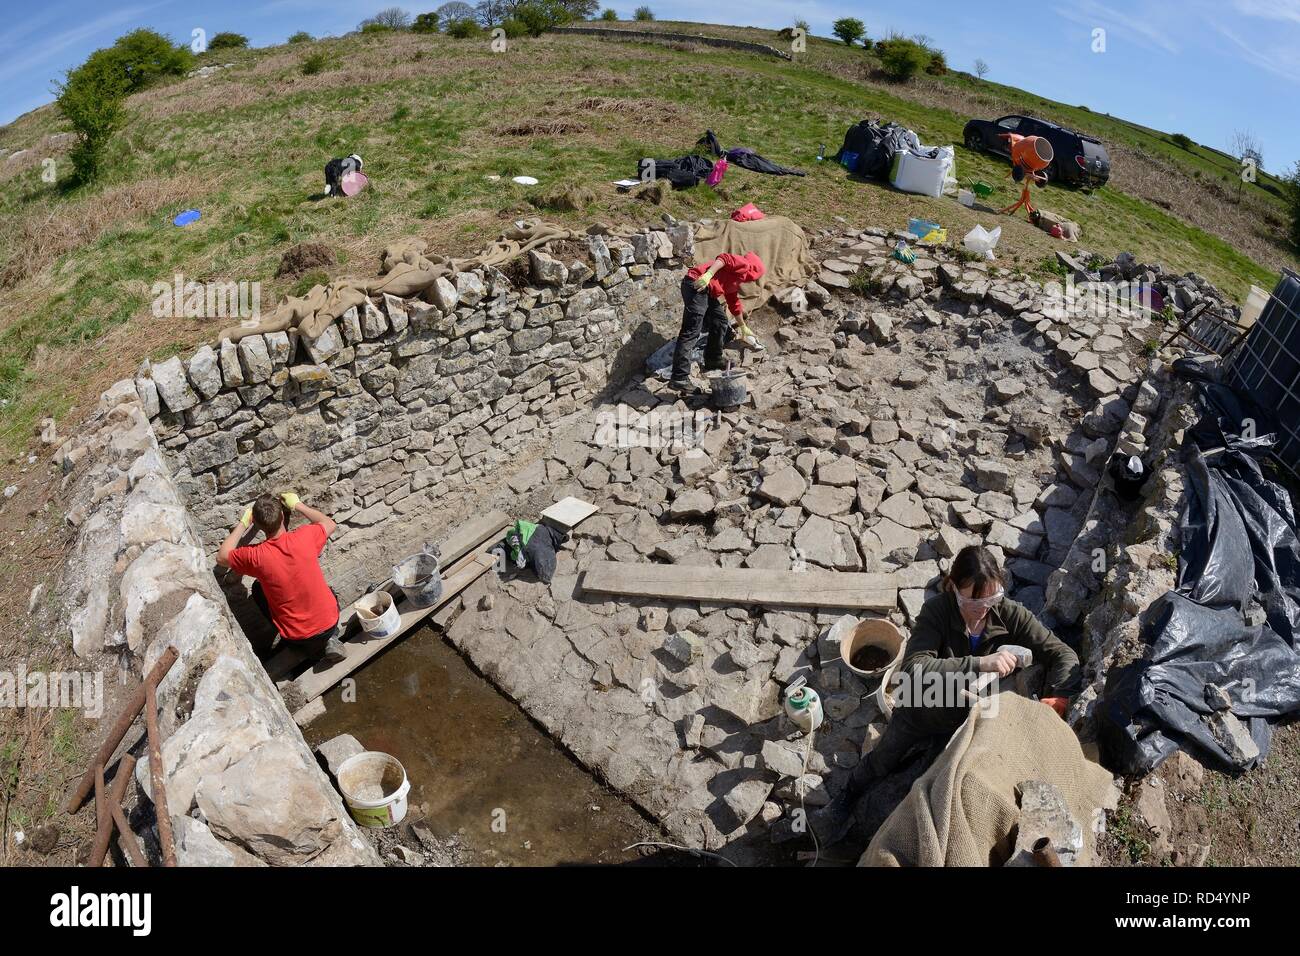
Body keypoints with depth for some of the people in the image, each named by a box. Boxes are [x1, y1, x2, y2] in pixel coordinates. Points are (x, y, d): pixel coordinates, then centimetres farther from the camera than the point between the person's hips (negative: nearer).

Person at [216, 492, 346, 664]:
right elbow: (330, 525, 7)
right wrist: (298, 505, 11)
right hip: (329, 622, 2)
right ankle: (330, 639, 12)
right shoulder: (304, 537, -17)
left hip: (297, 638, -2)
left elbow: (221, 557, 4)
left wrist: (243, 524, 8)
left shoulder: (256, 556, -18)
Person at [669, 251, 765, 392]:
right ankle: (679, 378, -20)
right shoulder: (745, 264, 6)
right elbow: (725, 259, -13)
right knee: (691, 331, -16)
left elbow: (734, 304, 43)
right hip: (697, 285, -10)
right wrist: (708, 275, -28)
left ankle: (713, 363, 31)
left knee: (720, 322, 21)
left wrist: (744, 328, 51)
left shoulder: (736, 281, 32)